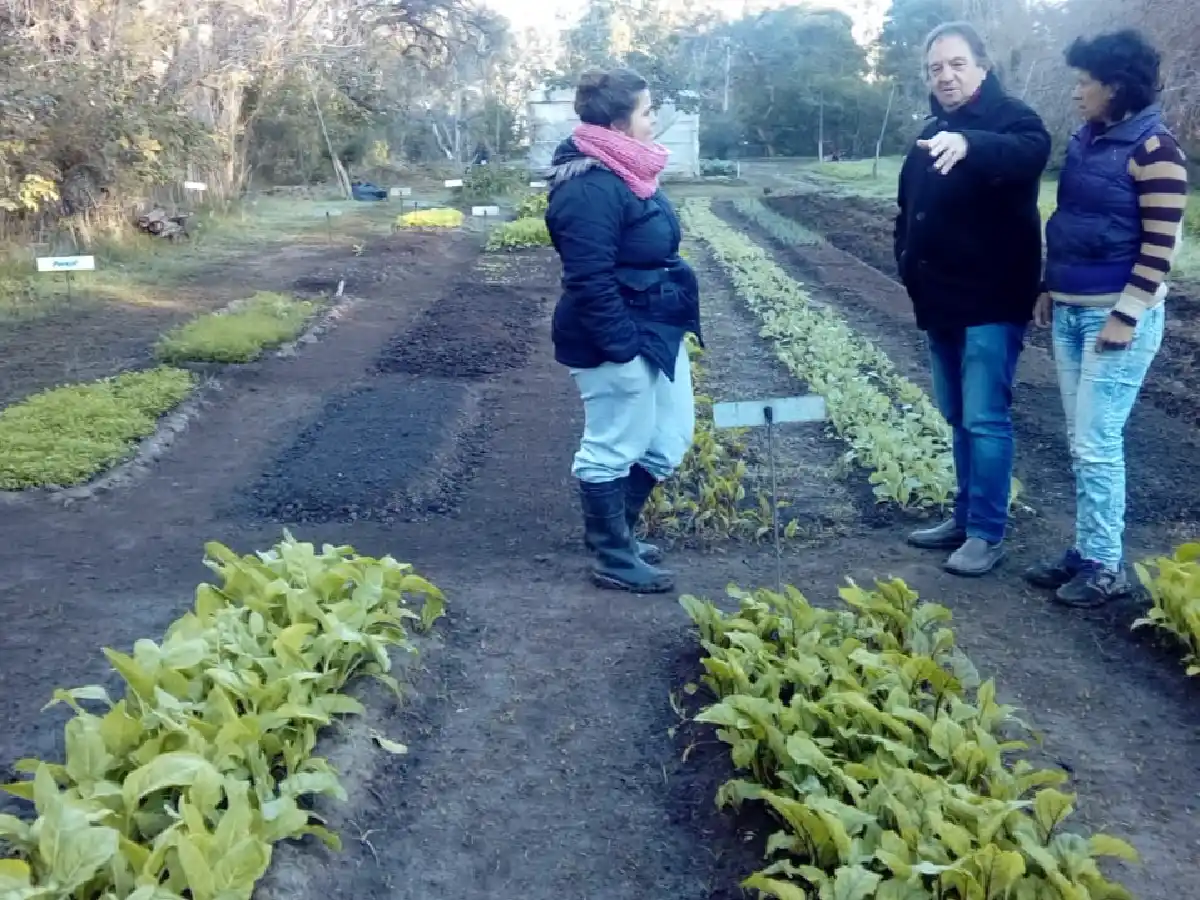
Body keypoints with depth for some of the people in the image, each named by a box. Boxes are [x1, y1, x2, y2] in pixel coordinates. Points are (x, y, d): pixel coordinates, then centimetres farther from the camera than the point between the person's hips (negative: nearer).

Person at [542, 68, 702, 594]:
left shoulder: (625, 174, 11)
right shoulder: (590, 189, -22)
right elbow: (590, 280, -25)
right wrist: (620, 344, -24)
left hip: (657, 332, 11)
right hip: (618, 343, -11)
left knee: (668, 441, 18)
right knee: (614, 448, 4)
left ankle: (613, 531, 35)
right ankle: (613, 560, 20)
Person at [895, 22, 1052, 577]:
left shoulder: (1011, 118, -10)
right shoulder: (931, 134, 14)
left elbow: (1029, 153, -34)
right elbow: (908, 209, 22)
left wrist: (969, 144, -53)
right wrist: (909, 265, 8)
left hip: (992, 303, -8)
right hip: (942, 305, 8)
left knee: (986, 420, -6)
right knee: (959, 420, 15)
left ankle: (988, 534, 4)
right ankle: (965, 518, 27)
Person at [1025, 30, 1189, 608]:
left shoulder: (1152, 149, -13)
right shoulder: (1086, 140, 10)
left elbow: (1160, 245, -15)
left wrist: (1126, 316, -18)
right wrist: (1049, 289, 16)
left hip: (1116, 316, -8)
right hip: (1070, 312, 8)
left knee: (1097, 444, -4)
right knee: (1081, 443, 12)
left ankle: (1106, 566, 8)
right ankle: (1085, 551, 22)